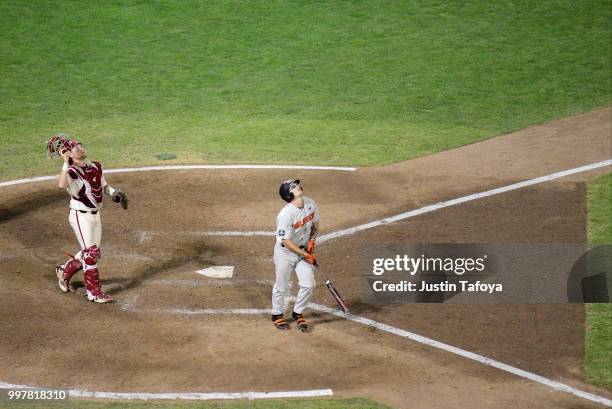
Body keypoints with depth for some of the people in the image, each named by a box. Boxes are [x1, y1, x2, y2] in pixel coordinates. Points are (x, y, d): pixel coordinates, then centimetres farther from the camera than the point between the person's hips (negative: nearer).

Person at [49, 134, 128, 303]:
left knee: (94, 253, 17)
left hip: (95, 215, 8)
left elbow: (104, 186, 19)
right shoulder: (72, 172, -18)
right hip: (80, 217, -8)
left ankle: (65, 271, 37)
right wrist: (66, 162, -34)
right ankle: (94, 292, 2)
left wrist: (115, 192, 0)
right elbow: (62, 185, -40)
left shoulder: (96, 167, 4)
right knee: (90, 253, -6)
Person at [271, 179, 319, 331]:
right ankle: (277, 315, 31)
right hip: (285, 252, -5)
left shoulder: (310, 204, -9)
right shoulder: (285, 215, -29)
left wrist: (312, 240, -8)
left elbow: (315, 225, 9)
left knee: (308, 284, 1)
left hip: (304, 250, 5)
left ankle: (298, 313, 23)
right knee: (282, 286, 8)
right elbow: (286, 241, -24)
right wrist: (306, 255, -20)